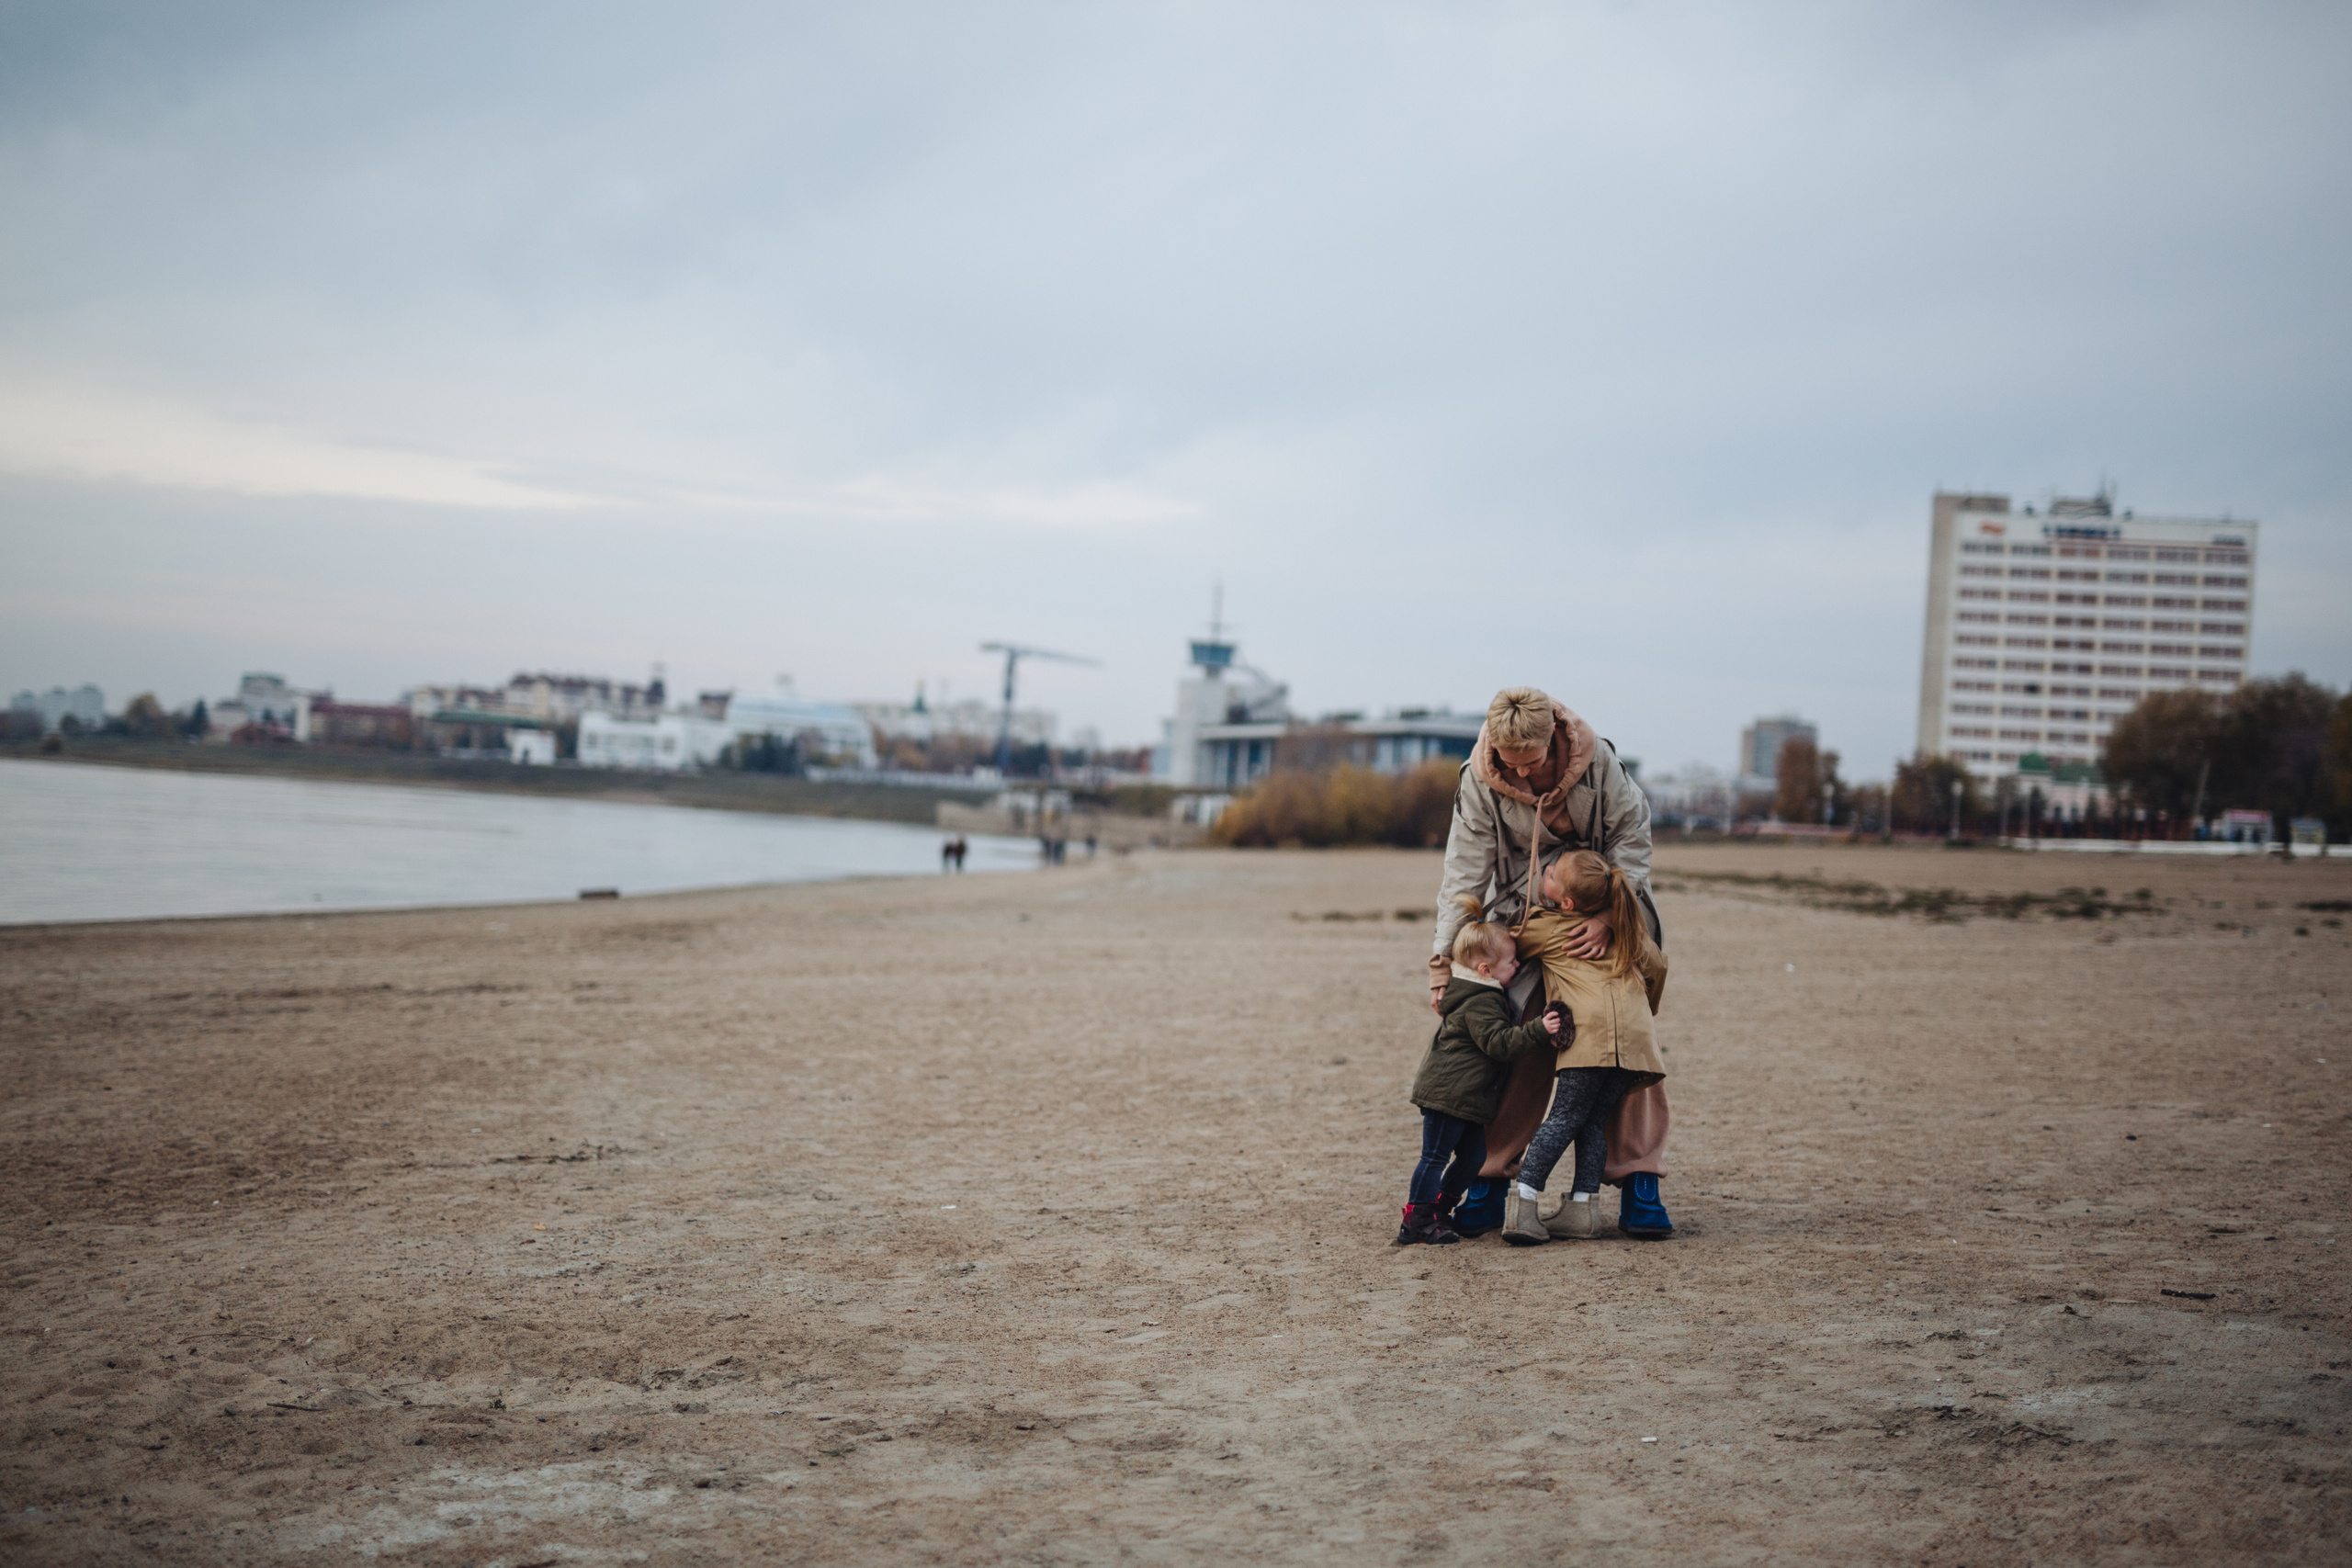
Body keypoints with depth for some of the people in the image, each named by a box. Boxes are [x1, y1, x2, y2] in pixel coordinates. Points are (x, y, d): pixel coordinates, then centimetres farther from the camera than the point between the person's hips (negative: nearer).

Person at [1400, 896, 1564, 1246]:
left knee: (1472, 1157, 15)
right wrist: (1538, 1032, -33)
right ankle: (1416, 1222, -1)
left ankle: (1435, 1207, 24)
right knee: (1435, 1157, -5)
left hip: (1467, 1098, 10)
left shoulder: (1483, 994, 11)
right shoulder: (1480, 1003, -20)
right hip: (1447, 1094, -10)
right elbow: (1498, 1042, -27)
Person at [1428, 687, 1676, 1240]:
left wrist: (1607, 917, -25)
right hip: (1523, 923, 0)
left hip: (1603, 923, 0)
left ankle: (1639, 1185, 0)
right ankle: (1489, 1179, 5)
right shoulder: (1480, 784, -16)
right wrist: (1445, 958, -19)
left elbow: (1631, 842, -12)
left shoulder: (1598, 763, -19)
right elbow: (1463, 874, -13)